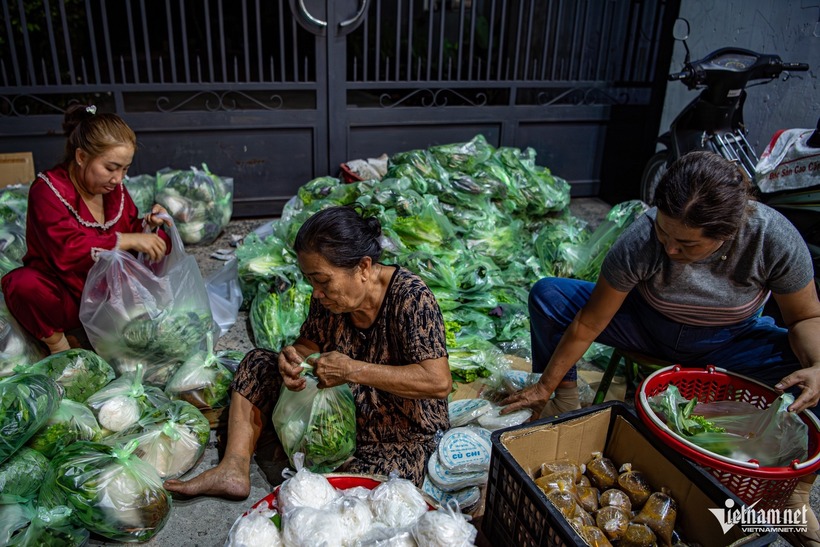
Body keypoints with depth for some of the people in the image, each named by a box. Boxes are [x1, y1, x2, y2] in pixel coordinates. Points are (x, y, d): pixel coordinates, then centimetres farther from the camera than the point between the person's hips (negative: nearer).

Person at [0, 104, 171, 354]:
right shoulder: (48, 190, -19)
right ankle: (55, 341, -8)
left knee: (161, 241, -7)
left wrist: (146, 224, -13)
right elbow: (67, 251, -33)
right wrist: (129, 240, -37)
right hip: (64, 297, -5)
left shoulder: (114, 188, -2)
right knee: (24, 283, -36)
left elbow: (128, 229, 9)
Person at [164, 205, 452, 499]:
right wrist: (293, 356, -17)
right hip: (343, 412, 7)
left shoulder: (411, 298, -26)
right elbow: (309, 343, 9)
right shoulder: (328, 294, -7)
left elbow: (439, 381, -33)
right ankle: (234, 469, -6)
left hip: (404, 434, -6)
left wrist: (353, 370, -33)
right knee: (258, 363, 3)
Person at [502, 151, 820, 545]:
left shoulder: (776, 239, -29)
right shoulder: (641, 241, -32)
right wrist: (545, 387, -16)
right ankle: (566, 404, -4)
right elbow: (589, 323, -23)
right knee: (547, 295, -21)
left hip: (731, 340, 1)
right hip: (648, 326, 0)